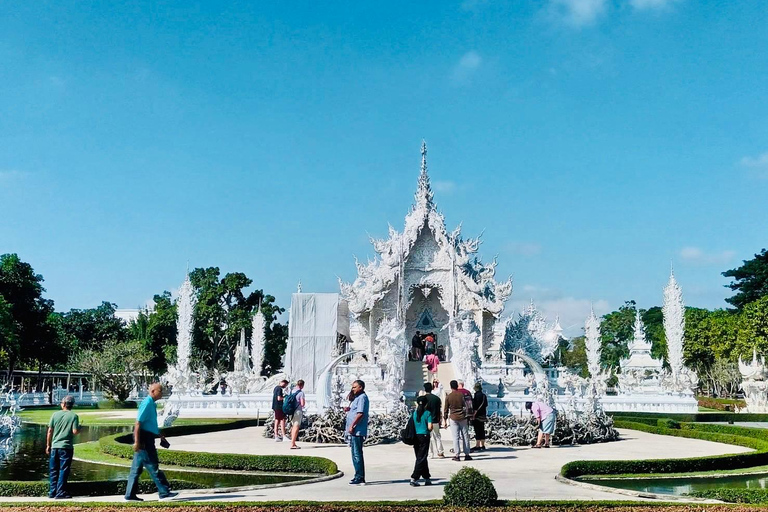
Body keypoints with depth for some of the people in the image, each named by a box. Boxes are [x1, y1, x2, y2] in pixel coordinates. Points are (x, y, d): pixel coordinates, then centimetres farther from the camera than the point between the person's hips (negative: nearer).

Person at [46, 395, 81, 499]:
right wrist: (79, 429, 10)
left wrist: (48, 445, 11)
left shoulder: (55, 414, 3)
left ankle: (52, 492, 16)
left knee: (54, 471, 12)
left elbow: (50, 431, 3)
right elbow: (75, 432, -13)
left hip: (55, 446, 3)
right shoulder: (74, 416, -6)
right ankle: (60, 493, -1)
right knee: (63, 471, 1)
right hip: (66, 447, -3)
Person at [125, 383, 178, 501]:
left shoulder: (152, 404, 15)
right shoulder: (147, 404, -15)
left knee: (136, 468, 11)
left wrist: (160, 435, 29)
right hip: (144, 440, -10)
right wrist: (136, 442, -23)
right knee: (153, 467, -4)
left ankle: (130, 495, 15)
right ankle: (164, 492, 0)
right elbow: (138, 423, -20)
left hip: (148, 439, 10)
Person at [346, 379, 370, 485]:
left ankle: (360, 478, -5)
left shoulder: (362, 397, -12)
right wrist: (349, 409, 8)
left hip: (357, 431, -11)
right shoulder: (358, 398, 21)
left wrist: (352, 426, -21)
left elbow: (360, 414, -22)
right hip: (354, 432, 11)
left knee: (357, 454, -8)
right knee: (356, 454, 14)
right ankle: (359, 477, 20)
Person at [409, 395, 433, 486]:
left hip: (415, 437, 5)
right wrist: (429, 430, 8)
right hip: (424, 436, -5)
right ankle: (414, 478, -8)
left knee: (420, 457, 14)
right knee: (421, 458, -1)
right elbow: (430, 427, -13)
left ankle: (427, 478, 21)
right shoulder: (428, 413, -9)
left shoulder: (414, 413, 2)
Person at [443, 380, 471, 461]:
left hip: (453, 418, 0)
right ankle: (467, 454, 9)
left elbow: (446, 409, 3)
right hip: (462, 418, 0)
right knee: (465, 436, 7)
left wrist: (445, 419, 14)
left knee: (455, 437, 2)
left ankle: (456, 455, 0)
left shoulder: (448, 397, -2)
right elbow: (466, 406, 2)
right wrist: (468, 415, 14)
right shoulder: (462, 394, -3)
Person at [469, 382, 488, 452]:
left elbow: (475, 405, -18)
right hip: (483, 415, 8)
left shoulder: (477, 395, -14)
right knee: (482, 430, 13)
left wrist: (474, 415, -14)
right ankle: (482, 445, 18)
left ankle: (477, 446, -5)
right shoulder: (484, 395, 10)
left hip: (477, 415, -8)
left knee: (477, 431, -6)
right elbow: (486, 404, 16)